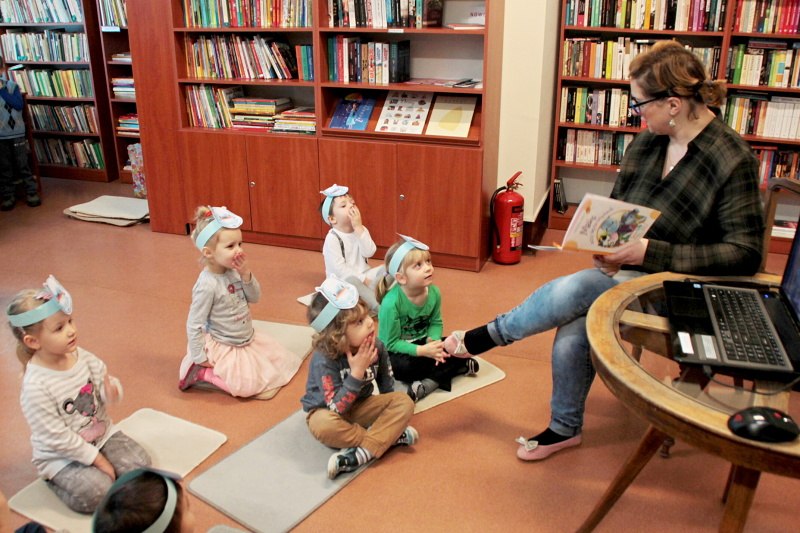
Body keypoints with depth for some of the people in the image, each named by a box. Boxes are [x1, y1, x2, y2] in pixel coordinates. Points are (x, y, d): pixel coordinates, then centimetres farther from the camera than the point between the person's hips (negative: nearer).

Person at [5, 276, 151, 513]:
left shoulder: (81, 357, -10)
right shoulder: (35, 387, -26)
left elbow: (104, 381, 1)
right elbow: (57, 438, -22)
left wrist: (112, 392, -25)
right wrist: (97, 459, -18)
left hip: (101, 433, 6)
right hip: (61, 455, -5)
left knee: (139, 463, -9)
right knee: (97, 494, -20)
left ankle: (95, 473, 15)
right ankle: (57, 479, 8)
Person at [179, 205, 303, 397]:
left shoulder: (234, 272, -5)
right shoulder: (207, 285, -27)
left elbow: (255, 297, 2)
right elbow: (194, 325, -21)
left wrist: (246, 275, -15)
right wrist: (200, 358, -17)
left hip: (247, 338, 8)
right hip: (223, 347, -8)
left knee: (280, 358, 13)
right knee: (247, 385, -17)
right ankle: (200, 372, 0)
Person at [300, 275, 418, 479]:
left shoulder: (375, 347, -14)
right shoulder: (324, 361, -28)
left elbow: (387, 387, 2)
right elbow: (337, 408, -32)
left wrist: (389, 415, -6)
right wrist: (357, 372, -36)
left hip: (361, 407, 5)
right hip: (327, 411, -4)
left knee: (404, 402, -19)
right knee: (324, 425, -40)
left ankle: (360, 454, -31)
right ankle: (391, 436, -22)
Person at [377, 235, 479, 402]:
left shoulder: (434, 292, -13)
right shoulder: (391, 302, -30)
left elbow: (436, 322, -1)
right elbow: (391, 343, -25)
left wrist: (432, 341, -23)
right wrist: (422, 351, -32)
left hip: (422, 342, 6)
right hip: (395, 350, -5)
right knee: (405, 367, -36)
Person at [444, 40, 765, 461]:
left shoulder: (733, 161, -16)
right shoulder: (645, 144, 3)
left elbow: (746, 253, -19)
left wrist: (649, 252, -26)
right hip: (626, 270, 6)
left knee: (568, 292, -25)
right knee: (572, 335, -17)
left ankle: (482, 338, -1)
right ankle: (565, 428, 9)